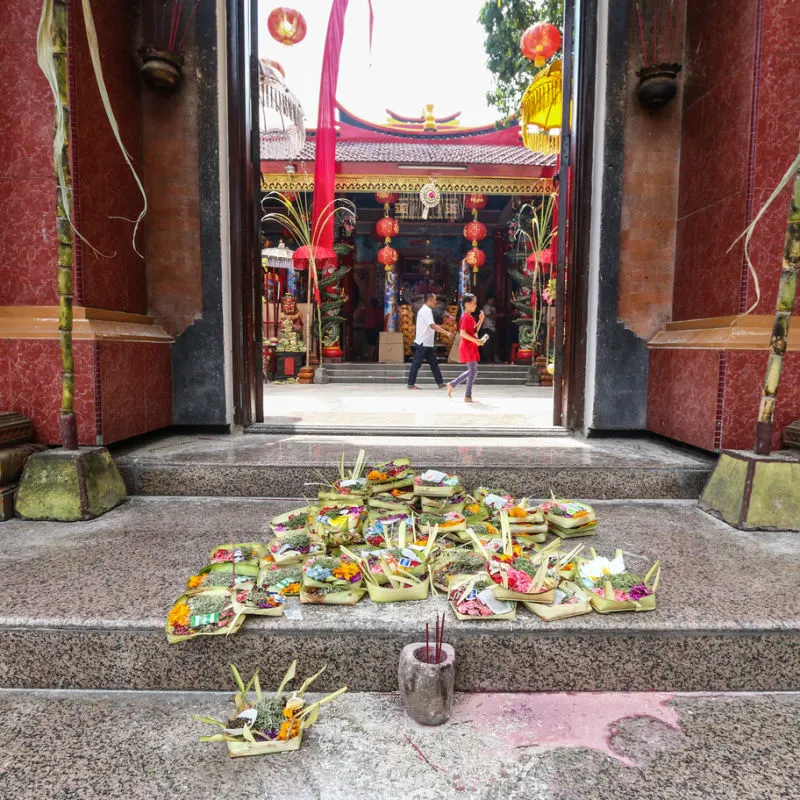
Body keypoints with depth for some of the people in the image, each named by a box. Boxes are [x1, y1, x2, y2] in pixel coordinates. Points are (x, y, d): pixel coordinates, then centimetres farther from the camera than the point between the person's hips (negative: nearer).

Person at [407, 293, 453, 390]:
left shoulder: (427, 310, 16)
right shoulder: (425, 310, -15)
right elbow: (432, 326, -25)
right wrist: (446, 333, -27)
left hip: (428, 343, 10)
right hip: (423, 343, -10)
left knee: (434, 363, 10)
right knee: (416, 364, -2)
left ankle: (440, 383, 13)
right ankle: (411, 384, 4)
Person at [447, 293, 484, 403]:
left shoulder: (470, 317, 14)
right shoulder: (466, 317, -15)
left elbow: (475, 330, 21)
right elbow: (462, 333, -23)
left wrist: (480, 320, 10)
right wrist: (476, 341, -25)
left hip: (471, 347, 10)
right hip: (467, 347, -10)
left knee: (471, 371, 16)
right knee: (473, 371, -6)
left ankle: (452, 384, 20)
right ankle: (468, 396, 0)